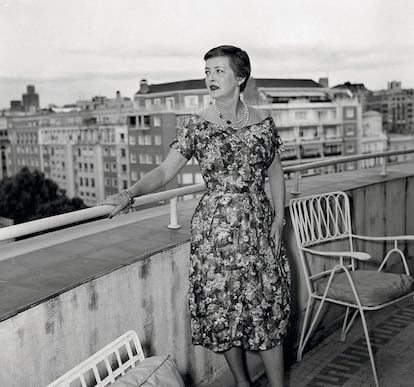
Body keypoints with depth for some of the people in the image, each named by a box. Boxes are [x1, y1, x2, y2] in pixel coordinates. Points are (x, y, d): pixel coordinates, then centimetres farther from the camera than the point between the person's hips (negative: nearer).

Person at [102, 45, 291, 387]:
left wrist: (279, 220, 0)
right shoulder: (196, 125, -2)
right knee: (223, 309, 7)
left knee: (268, 308, 2)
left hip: (259, 225, 1)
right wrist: (130, 194, -21)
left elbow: (276, 175, 9)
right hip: (214, 228, 0)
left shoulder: (262, 122, 2)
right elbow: (165, 171, -5)